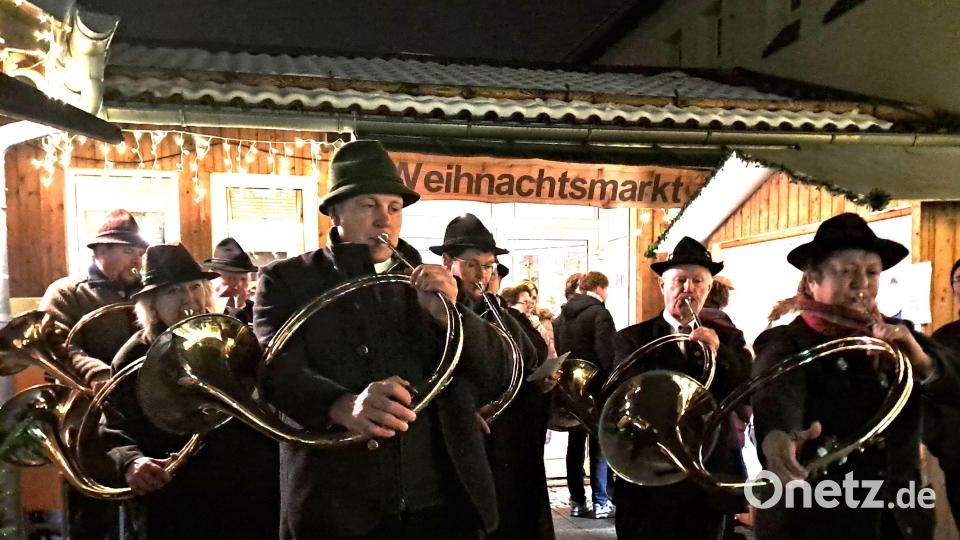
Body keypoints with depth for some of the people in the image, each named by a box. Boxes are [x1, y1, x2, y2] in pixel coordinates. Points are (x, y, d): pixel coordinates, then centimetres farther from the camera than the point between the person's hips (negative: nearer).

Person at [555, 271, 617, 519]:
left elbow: (558, 349, 10)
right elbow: (606, 353, -20)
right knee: (599, 446, 1)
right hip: (596, 386, -6)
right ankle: (600, 503, 6)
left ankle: (577, 502, 16)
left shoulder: (565, 313, 9)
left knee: (575, 444, 10)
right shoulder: (599, 313, -12)